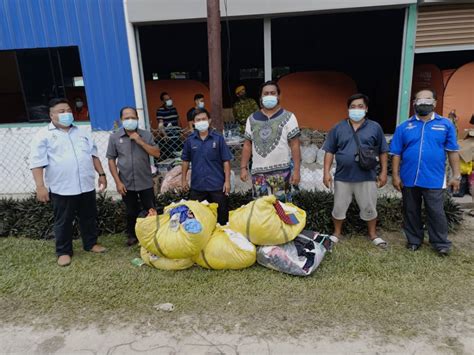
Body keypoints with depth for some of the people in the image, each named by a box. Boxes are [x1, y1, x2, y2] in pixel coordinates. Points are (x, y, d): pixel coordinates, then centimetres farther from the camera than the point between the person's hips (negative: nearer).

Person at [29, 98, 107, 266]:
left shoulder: (82, 132, 11)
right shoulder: (44, 135, -3)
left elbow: (93, 155, 14)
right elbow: (37, 162, -8)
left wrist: (101, 174, 8)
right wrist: (40, 186, -15)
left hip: (86, 186, 4)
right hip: (61, 189, -4)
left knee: (89, 217, 14)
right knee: (63, 221, 8)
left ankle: (91, 243, 31)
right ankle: (63, 251, 23)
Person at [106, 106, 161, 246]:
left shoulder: (146, 135, 0)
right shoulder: (114, 137, 0)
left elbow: (157, 154, -7)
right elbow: (111, 160, 0)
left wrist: (140, 141, -15)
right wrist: (118, 182, -6)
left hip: (146, 182, 0)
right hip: (126, 184, 0)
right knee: (131, 212, 12)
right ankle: (132, 235, 31)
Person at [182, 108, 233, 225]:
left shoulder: (218, 138, -5)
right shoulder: (190, 140, 2)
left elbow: (226, 161, -4)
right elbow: (186, 161, 11)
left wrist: (227, 181, -8)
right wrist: (184, 179, 9)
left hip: (217, 185, -2)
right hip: (197, 186, 2)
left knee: (222, 216, 9)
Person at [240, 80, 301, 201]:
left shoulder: (288, 117, 0)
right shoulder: (252, 119, 10)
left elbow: (294, 145, -3)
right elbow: (247, 145, 11)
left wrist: (296, 170, -9)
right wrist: (243, 167, 4)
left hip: (281, 171, -3)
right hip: (258, 172, 3)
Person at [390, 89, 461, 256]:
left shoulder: (446, 124, 2)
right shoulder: (404, 127, 3)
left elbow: (452, 152, 2)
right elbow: (396, 154, 3)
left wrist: (456, 175, 0)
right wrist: (395, 175, -2)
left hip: (434, 179, -1)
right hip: (408, 179, 2)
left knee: (436, 213, 5)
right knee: (411, 212, 13)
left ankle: (441, 243, 22)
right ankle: (414, 240, 29)